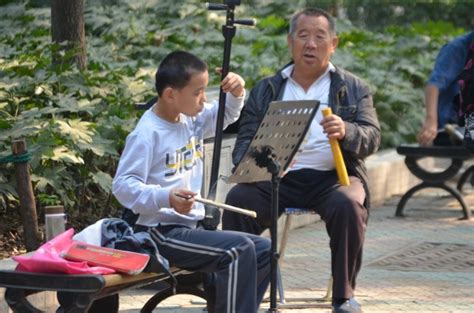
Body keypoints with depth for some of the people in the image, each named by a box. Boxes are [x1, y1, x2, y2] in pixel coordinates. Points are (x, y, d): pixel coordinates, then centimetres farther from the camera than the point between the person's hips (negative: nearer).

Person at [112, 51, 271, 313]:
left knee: (264, 250, 9)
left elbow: (225, 116, 27)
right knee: (240, 249, -24)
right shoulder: (147, 133, -16)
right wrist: (166, 198, -35)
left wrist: (236, 93, 5)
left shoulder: (192, 120, 9)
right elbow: (123, 185, -21)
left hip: (192, 227, 10)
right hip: (162, 232, -10)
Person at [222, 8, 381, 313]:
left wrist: (346, 132, -22)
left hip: (331, 176, -1)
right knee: (238, 199, -28)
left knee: (349, 205, -34)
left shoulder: (354, 88, 15)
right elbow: (245, 141, 13)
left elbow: (372, 138, 3)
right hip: (277, 178, 1)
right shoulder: (265, 90, 20)